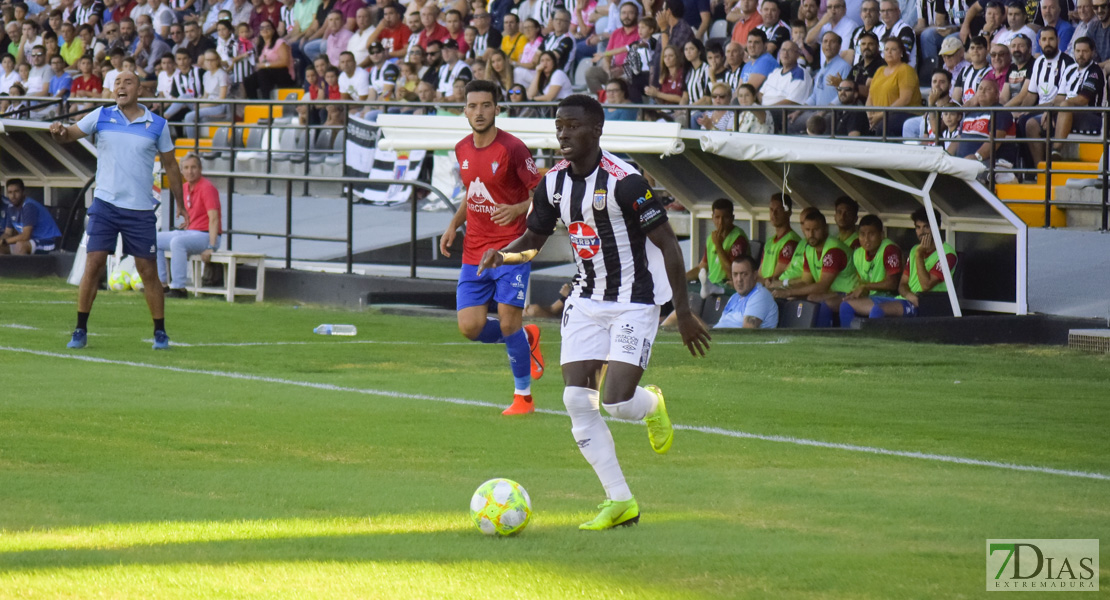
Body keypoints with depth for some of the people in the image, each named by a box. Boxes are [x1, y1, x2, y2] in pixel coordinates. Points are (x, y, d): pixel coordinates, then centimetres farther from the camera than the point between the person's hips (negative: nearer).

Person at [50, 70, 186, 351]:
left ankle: (160, 332, 14)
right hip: (105, 204, 0)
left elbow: (170, 166, 10)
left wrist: (181, 205, 11)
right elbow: (69, 135, 3)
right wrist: (58, 132, -22)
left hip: (140, 210, 0)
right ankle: (80, 331, 0)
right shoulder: (101, 117, 3)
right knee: (93, 265, -7)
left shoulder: (158, 125, 2)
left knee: (148, 271, 3)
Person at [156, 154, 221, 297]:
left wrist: (211, 247, -27)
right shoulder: (185, 188, 12)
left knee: (177, 242, -35)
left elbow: (213, 218, -21)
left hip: (205, 235, -9)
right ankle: (161, 283, 1)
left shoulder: (207, 188, -14)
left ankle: (179, 288, -34)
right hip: (189, 232, 9)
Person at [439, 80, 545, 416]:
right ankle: (527, 339, 27)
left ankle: (523, 397, 9)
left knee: (508, 324, -9)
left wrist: (516, 210, -26)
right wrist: (454, 225, 12)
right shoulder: (463, 150, 8)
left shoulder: (512, 149, -12)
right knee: (470, 327, -2)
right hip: (474, 253, 6)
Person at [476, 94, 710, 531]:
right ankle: (620, 502, 3)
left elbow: (667, 242, -15)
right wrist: (502, 254, -9)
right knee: (577, 400, -6)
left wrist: (684, 314, -15)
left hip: (635, 302, -6)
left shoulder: (623, 180, -19)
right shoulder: (554, 183, 2)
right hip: (586, 300, 6)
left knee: (617, 401, -16)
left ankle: (651, 405, 24)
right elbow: (533, 239, 15)